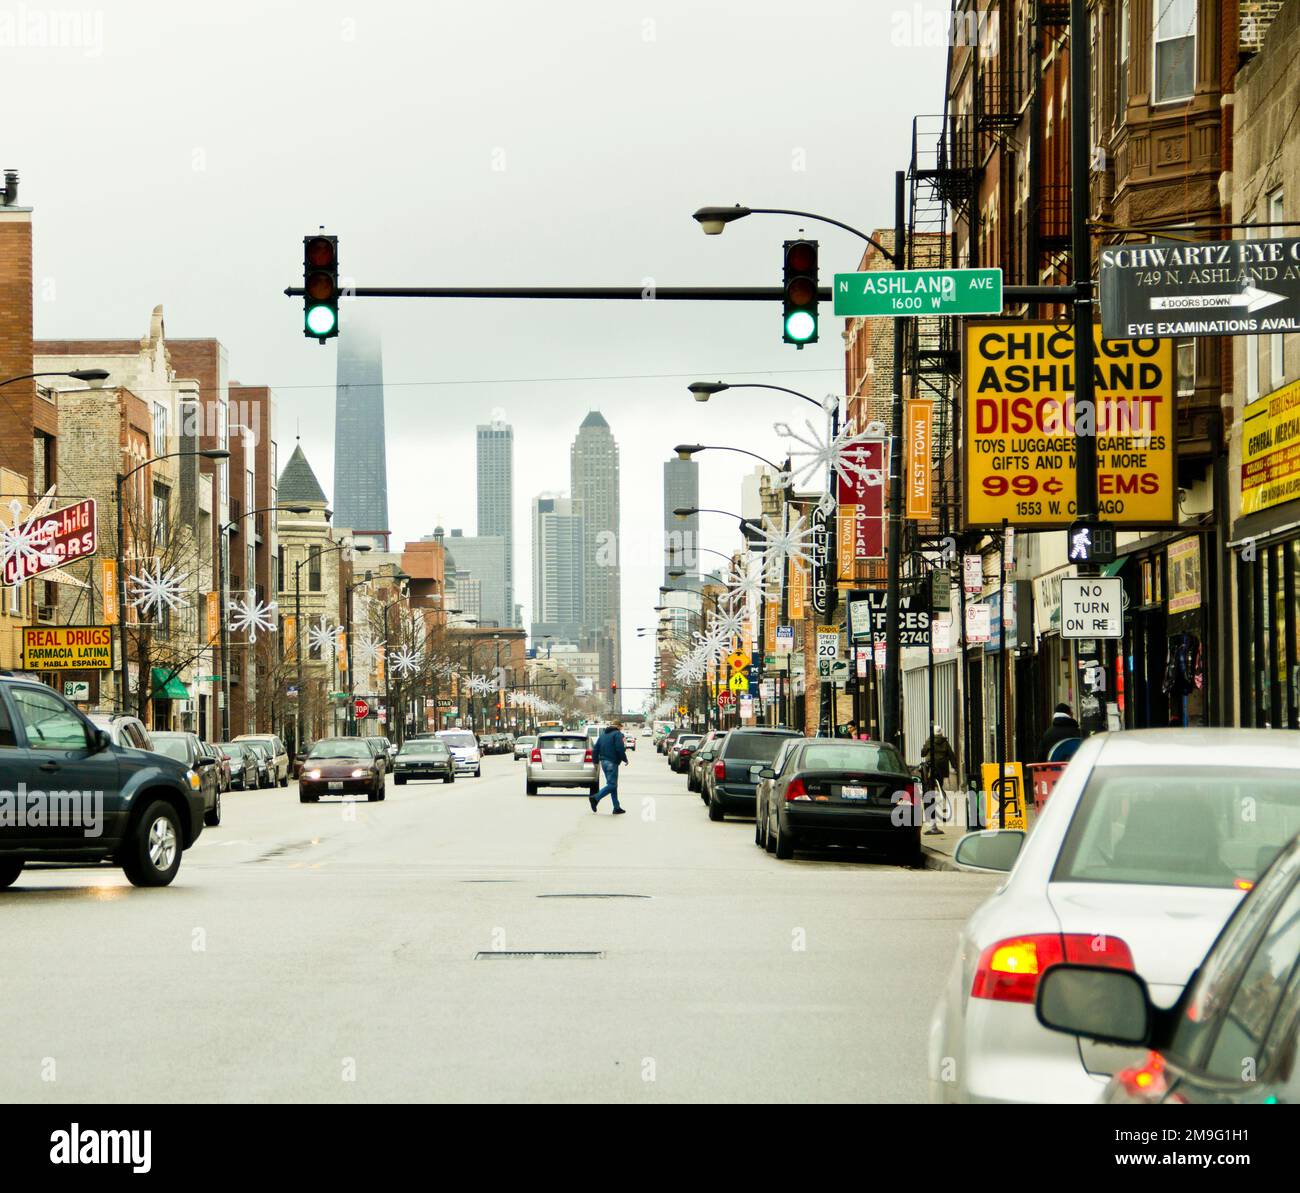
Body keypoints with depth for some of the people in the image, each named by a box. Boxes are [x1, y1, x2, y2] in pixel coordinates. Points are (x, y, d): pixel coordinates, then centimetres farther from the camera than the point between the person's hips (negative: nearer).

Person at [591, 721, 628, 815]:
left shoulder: (603, 735, 17)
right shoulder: (618, 734, -6)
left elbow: (595, 749, 14)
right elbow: (620, 749, -15)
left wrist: (596, 761, 17)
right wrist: (625, 760, -3)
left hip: (603, 762, 8)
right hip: (612, 762, -8)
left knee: (612, 784, 12)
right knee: (612, 785, -8)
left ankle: (616, 807, 11)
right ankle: (595, 798, -20)